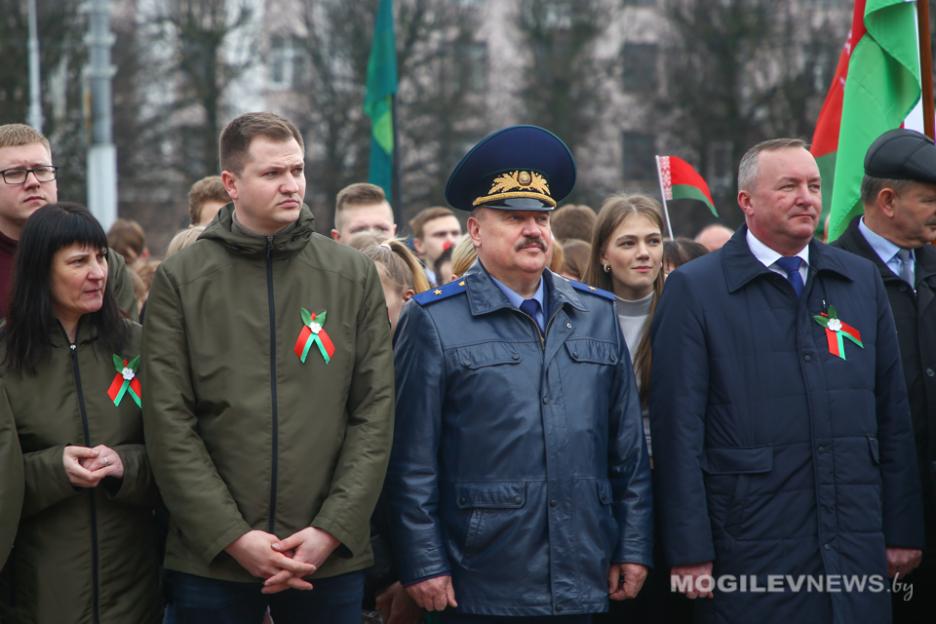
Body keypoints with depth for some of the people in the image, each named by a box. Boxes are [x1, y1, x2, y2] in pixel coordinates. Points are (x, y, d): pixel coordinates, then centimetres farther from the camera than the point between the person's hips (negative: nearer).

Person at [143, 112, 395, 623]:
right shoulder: (179, 280, 2)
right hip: (209, 560, -1)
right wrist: (233, 536, -11)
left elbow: (375, 413, 3)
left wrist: (333, 529, -7)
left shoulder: (355, 275, 6)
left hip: (331, 556, 1)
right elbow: (168, 423, -3)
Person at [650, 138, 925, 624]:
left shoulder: (862, 280, 12)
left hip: (858, 550, 4)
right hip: (749, 557, -4)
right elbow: (678, 430, -5)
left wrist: (904, 531, 9)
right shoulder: (694, 290, -2)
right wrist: (689, 553, -9)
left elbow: (892, 415, 13)